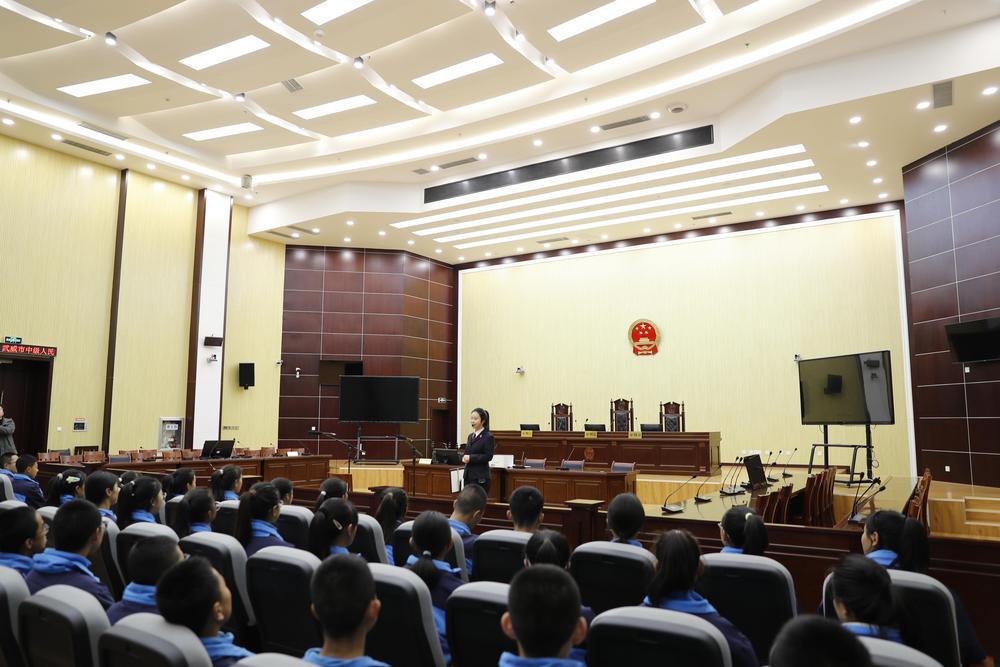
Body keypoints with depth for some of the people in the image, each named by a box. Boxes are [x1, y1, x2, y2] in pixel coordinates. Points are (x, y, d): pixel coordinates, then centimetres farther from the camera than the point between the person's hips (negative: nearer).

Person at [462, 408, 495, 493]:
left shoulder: (488, 436, -8)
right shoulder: (471, 436, 15)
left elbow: (488, 456, -15)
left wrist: (471, 458, -18)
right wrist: (464, 458, -3)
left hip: (480, 477, -7)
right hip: (468, 475, 7)